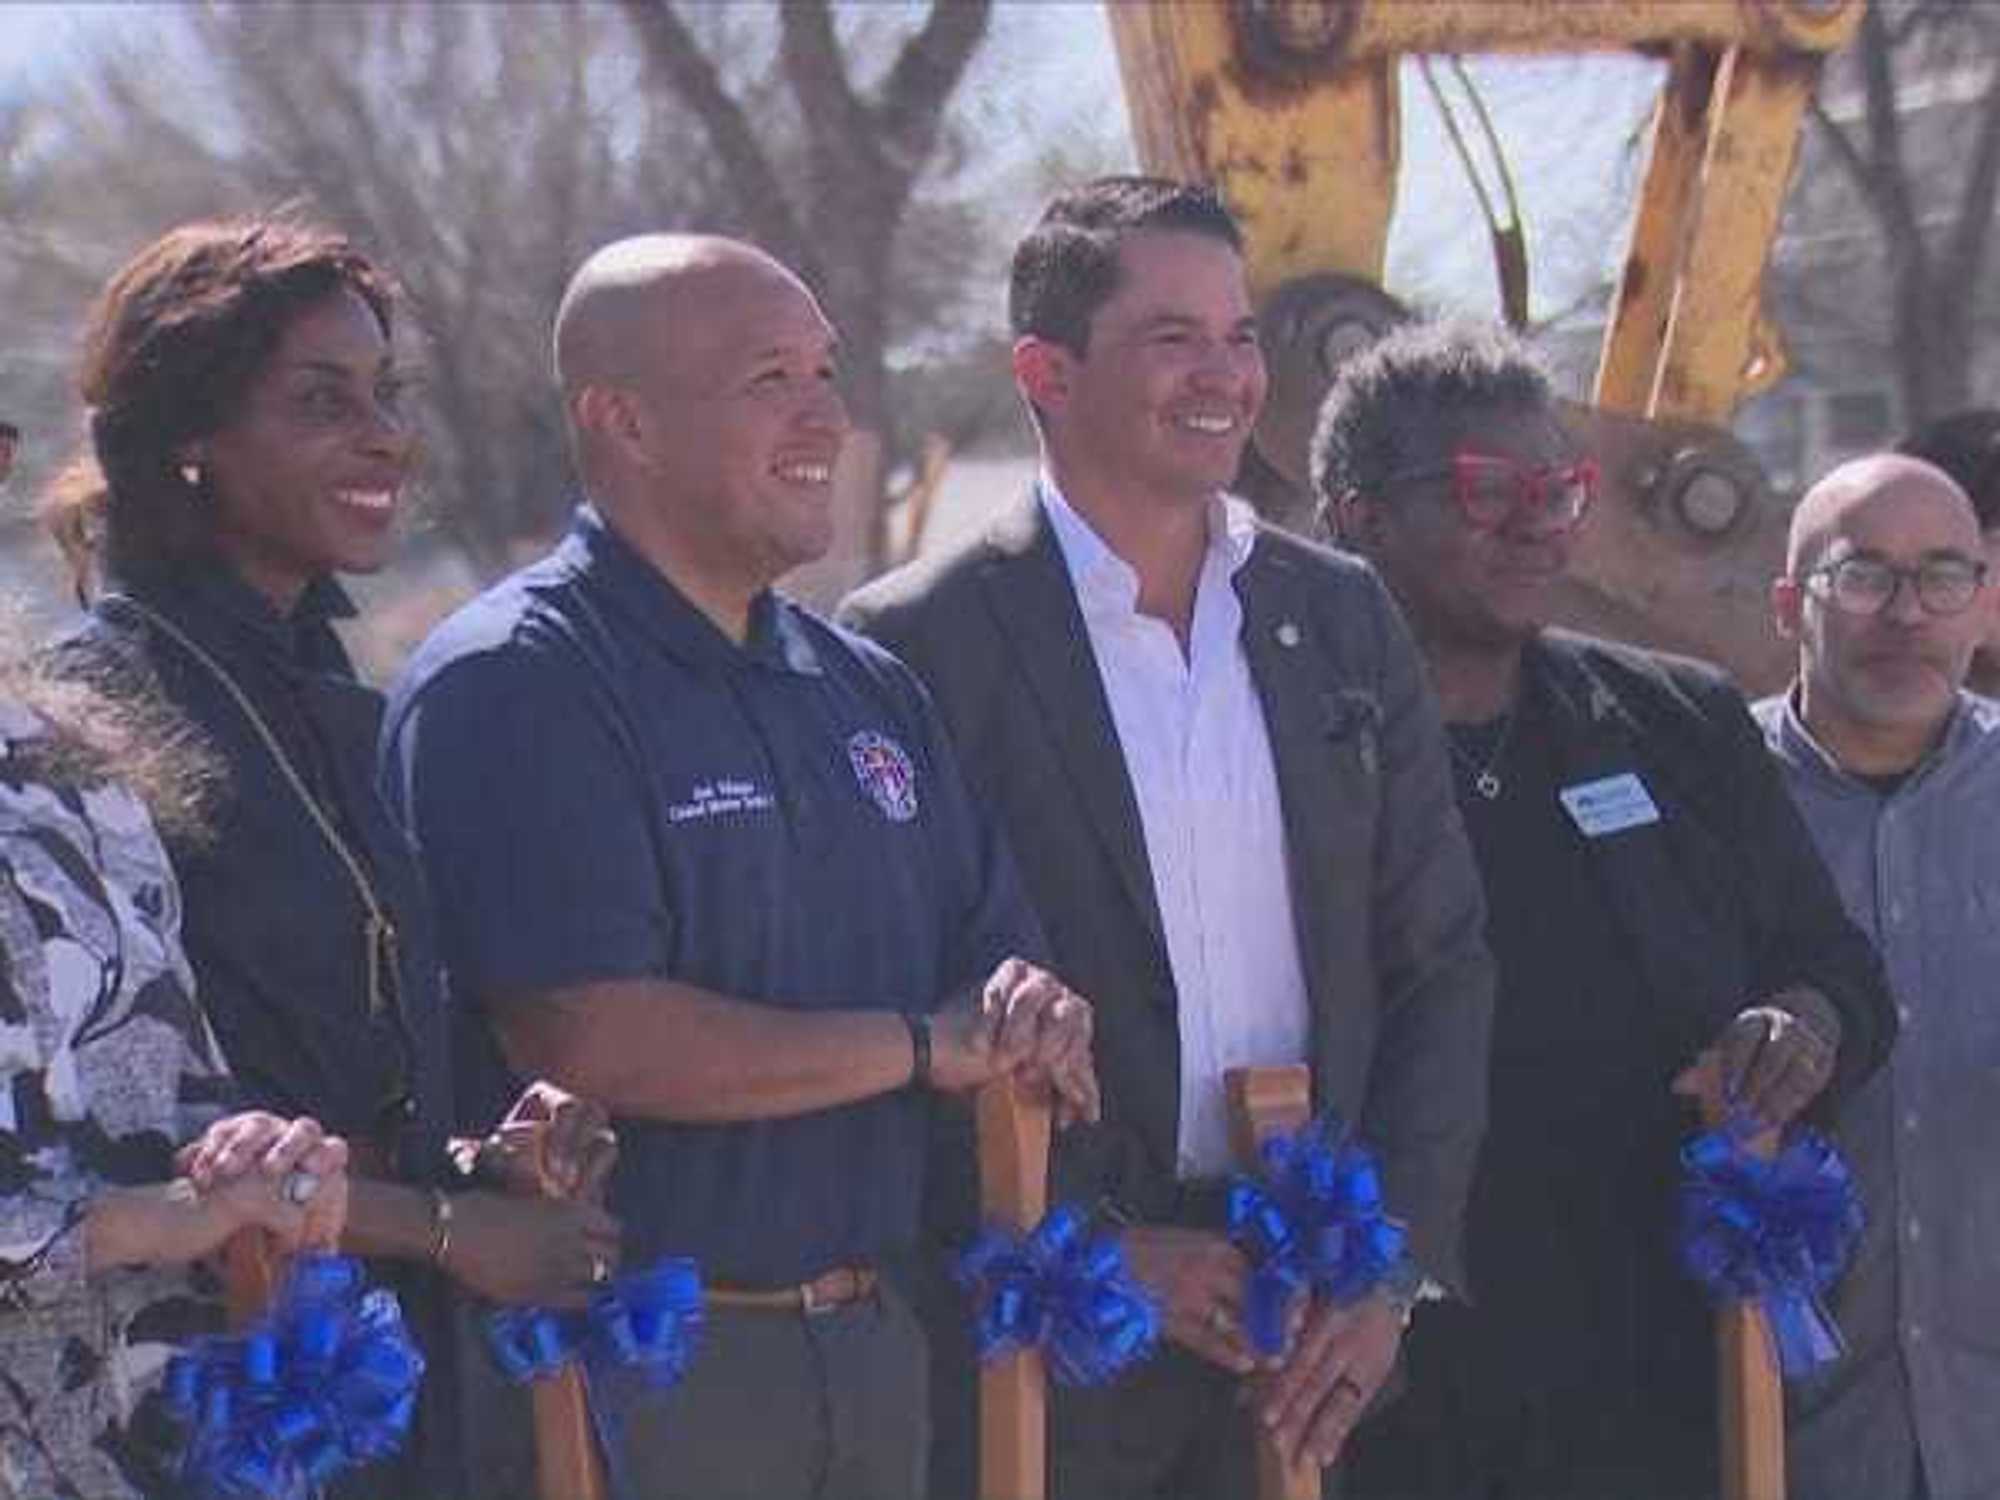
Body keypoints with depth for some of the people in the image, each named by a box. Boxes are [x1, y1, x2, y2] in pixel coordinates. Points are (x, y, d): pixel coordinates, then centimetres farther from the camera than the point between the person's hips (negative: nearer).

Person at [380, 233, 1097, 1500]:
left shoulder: (872, 691, 15)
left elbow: (996, 957, 14)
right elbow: (587, 1039, -22)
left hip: (879, 1344, 7)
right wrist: (925, 1046, -11)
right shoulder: (510, 685, -11)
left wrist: (1032, 1017, -12)